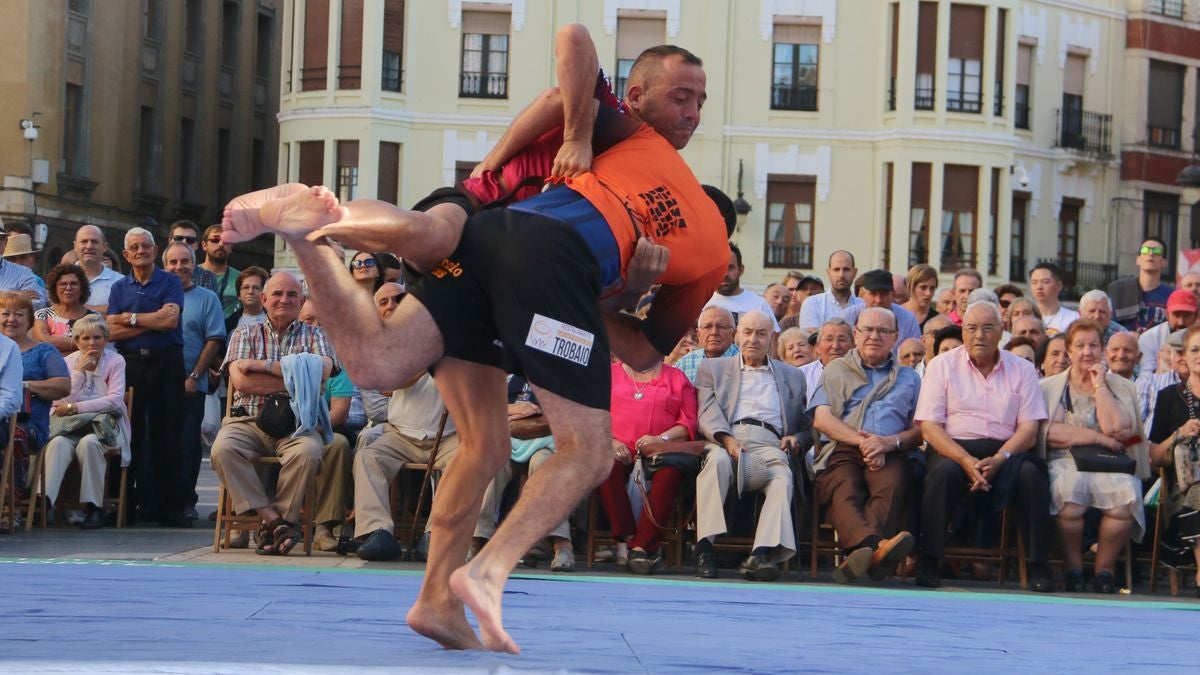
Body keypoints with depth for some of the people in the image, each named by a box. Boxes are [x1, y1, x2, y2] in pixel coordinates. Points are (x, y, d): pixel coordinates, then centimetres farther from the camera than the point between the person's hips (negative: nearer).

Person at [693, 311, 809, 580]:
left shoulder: (792, 376, 31)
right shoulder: (712, 369, 25)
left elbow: (808, 426, 27)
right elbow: (707, 413, 7)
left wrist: (796, 439, 1)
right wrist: (726, 439, -15)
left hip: (769, 444, 1)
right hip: (726, 439, -1)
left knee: (782, 477, -35)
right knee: (718, 459, -39)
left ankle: (762, 554, -52)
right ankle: (704, 548, -43)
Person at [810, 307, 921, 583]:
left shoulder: (908, 378, 29)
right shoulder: (836, 371, 27)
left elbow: (921, 430, 16)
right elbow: (821, 419, 10)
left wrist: (890, 442, -7)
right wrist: (862, 441, -7)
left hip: (890, 454, 1)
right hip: (841, 450, -1)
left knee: (891, 487, -37)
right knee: (843, 492, -37)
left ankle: (859, 555, -58)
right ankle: (876, 545, -65)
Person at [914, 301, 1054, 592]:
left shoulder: (1021, 370, 12)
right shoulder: (942, 366, 8)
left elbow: (1029, 429, 4)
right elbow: (929, 426, -1)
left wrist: (999, 459, -16)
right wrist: (966, 460, -18)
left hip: (1005, 451, 1)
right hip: (953, 448, -1)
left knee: (1031, 473, -30)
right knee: (944, 471, -35)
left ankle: (1039, 566, -24)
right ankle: (929, 564, -29)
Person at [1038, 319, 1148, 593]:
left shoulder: (1122, 388, 16)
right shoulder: (1049, 387, 12)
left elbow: (1115, 428, -4)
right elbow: (1050, 433, -4)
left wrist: (1099, 386, 3)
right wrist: (1099, 438, -6)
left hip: (1110, 463, 1)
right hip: (1065, 462, -1)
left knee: (1126, 496, -33)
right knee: (1070, 491, -37)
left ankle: (1104, 569, -16)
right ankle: (1073, 568, -18)